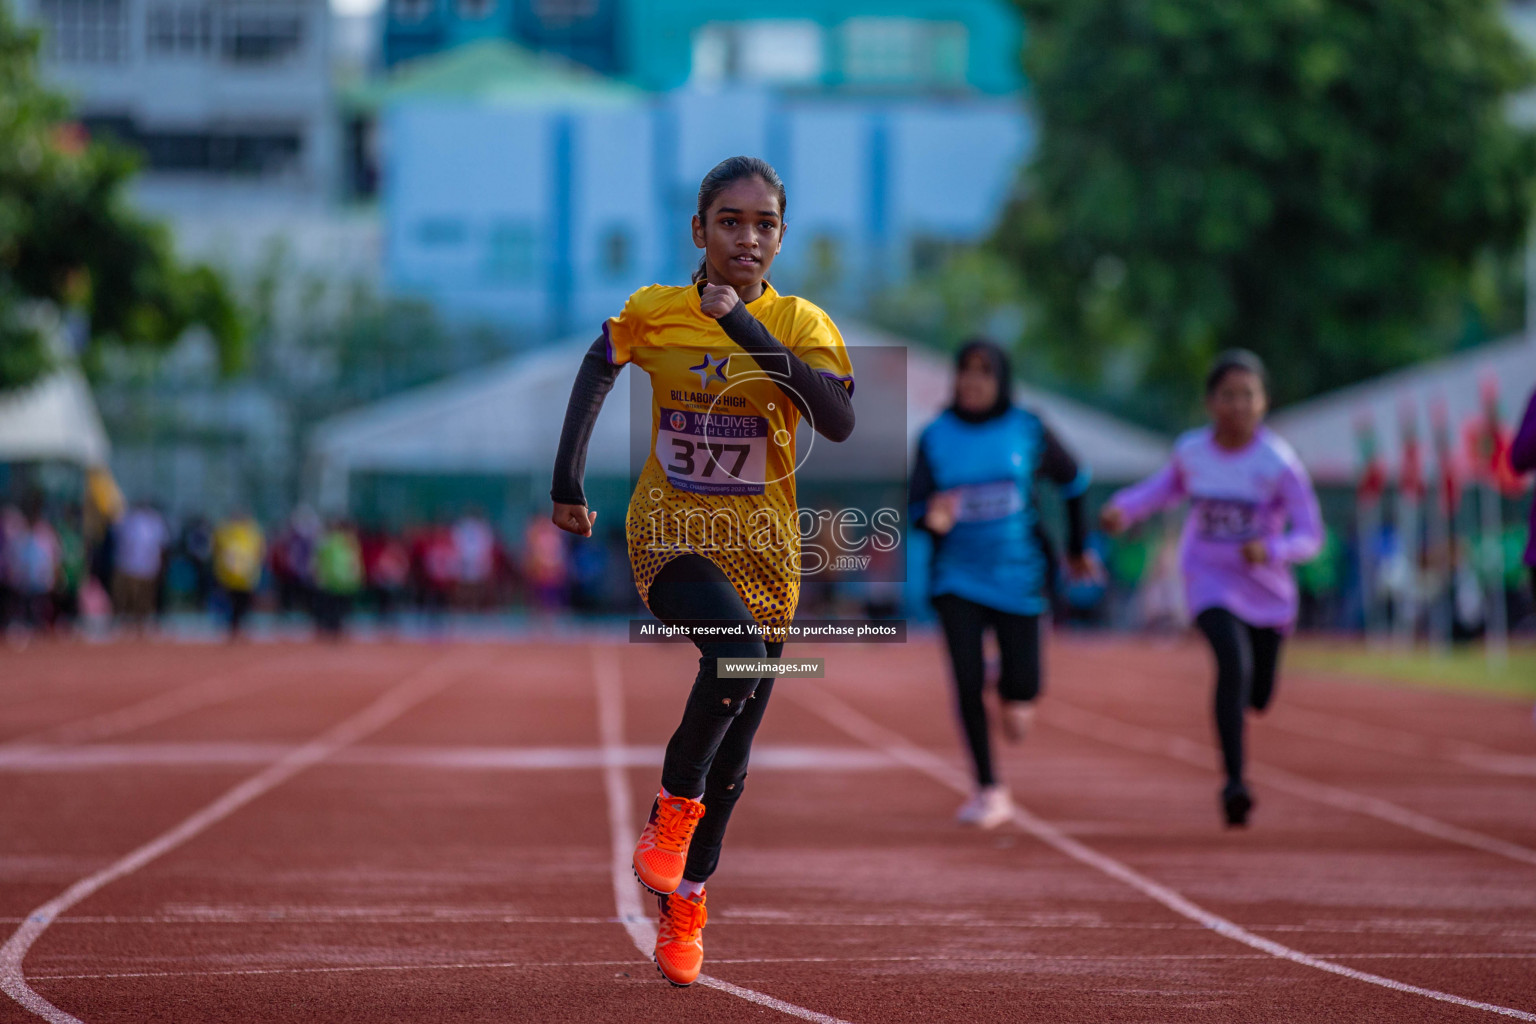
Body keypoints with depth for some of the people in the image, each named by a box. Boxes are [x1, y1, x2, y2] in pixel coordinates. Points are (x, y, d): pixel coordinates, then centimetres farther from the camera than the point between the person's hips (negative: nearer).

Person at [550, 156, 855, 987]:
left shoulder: (802, 325, -8)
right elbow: (599, 365, 15)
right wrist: (567, 479, 8)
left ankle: (685, 901, 30)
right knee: (736, 652, -33)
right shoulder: (653, 312, -5)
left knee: (732, 760, 8)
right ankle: (674, 808, -11)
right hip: (670, 536, -2)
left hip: (761, 549, 2)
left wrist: (748, 330, -28)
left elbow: (840, 422, -25)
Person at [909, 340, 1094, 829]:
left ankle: (1014, 692, 36)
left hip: (1018, 577, 0)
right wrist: (932, 519, -28)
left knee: (1021, 689, -4)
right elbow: (917, 507, -4)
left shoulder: (1027, 430, -3)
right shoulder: (935, 437, -2)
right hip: (957, 580, 0)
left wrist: (1077, 546, 17)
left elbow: (1073, 480, 12)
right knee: (967, 683, -12)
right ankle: (988, 792, 1)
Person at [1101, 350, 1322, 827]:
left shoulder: (1279, 462, -18)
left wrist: (1270, 550, -36)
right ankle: (1234, 780, -27)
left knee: (1257, 697, 13)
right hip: (1209, 579, -1)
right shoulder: (1191, 450, -9)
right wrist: (1124, 508, -1)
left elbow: (1309, 536, -17)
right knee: (1233, 662, -28)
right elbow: (1171, 484, 15)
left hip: (1266, 588, 1)